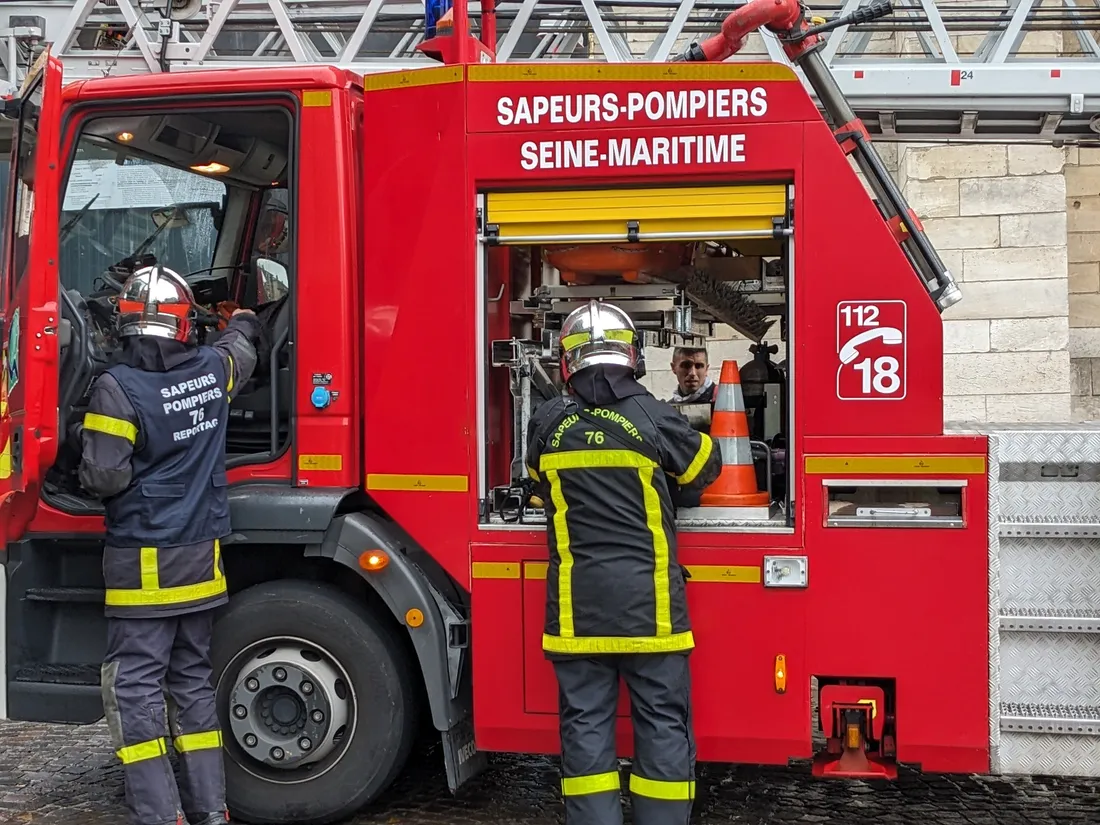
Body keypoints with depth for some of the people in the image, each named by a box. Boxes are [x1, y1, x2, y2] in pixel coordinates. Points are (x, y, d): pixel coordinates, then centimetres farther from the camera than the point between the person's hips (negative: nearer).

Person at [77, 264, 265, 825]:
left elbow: (104, 476, -17)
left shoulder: (118, 388, -15)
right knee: (193, 679, 14)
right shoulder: (213, 370, 2)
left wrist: (89, 474, 6)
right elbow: (240, 347, 26)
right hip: (201, 558, 6)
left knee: (135, 687, 0)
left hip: (142, 562, -6)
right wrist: (245, 318, 48)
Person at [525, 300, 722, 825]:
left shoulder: (546, 423, 1)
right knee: (662, 722, 6)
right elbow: (705, 466, 11)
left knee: (586, 721, 8)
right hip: (647, 598, -2)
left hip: (577, 602, 2)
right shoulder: (652, 416, -6)